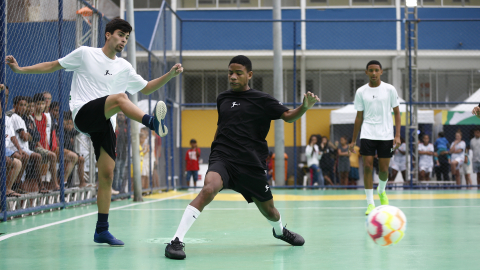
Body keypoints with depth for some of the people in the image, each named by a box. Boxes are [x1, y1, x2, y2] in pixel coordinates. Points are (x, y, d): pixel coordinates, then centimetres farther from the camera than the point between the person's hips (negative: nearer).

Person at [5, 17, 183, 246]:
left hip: (104, 123, 5)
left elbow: (146, 88, 23)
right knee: (120, 98, -32)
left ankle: (102, 230, 5)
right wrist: (21, 69, 5)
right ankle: (152, 123, -59)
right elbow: (53, 66, 12)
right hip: (83, 114, -5)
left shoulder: (124, 68, 17)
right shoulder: (85, 54, 6)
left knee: (106, 175, -2)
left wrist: (170, 75, 9)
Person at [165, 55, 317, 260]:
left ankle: (280, 231, 53)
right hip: (222, 158, 0)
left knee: (268, 210, 14)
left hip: (251, 164, 0)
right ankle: (176, 241, -35)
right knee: (209, 189, -32)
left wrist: (305, 107, -24)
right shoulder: (222, 99, 12)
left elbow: (288, 116, -5)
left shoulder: (261, 99, 2)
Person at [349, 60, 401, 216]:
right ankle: (370, 203, -4)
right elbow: (359, 117, 10)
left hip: (386, 135, 0)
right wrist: (353, 140, 9)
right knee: (368, 166, -9)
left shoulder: (390, 89, 1)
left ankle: (381, 191, 35)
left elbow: (396, 113, 5)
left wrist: (397, 135, -5)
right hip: (367, 134, 0)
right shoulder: (361, 92, 5)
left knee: (383, 169, 3)